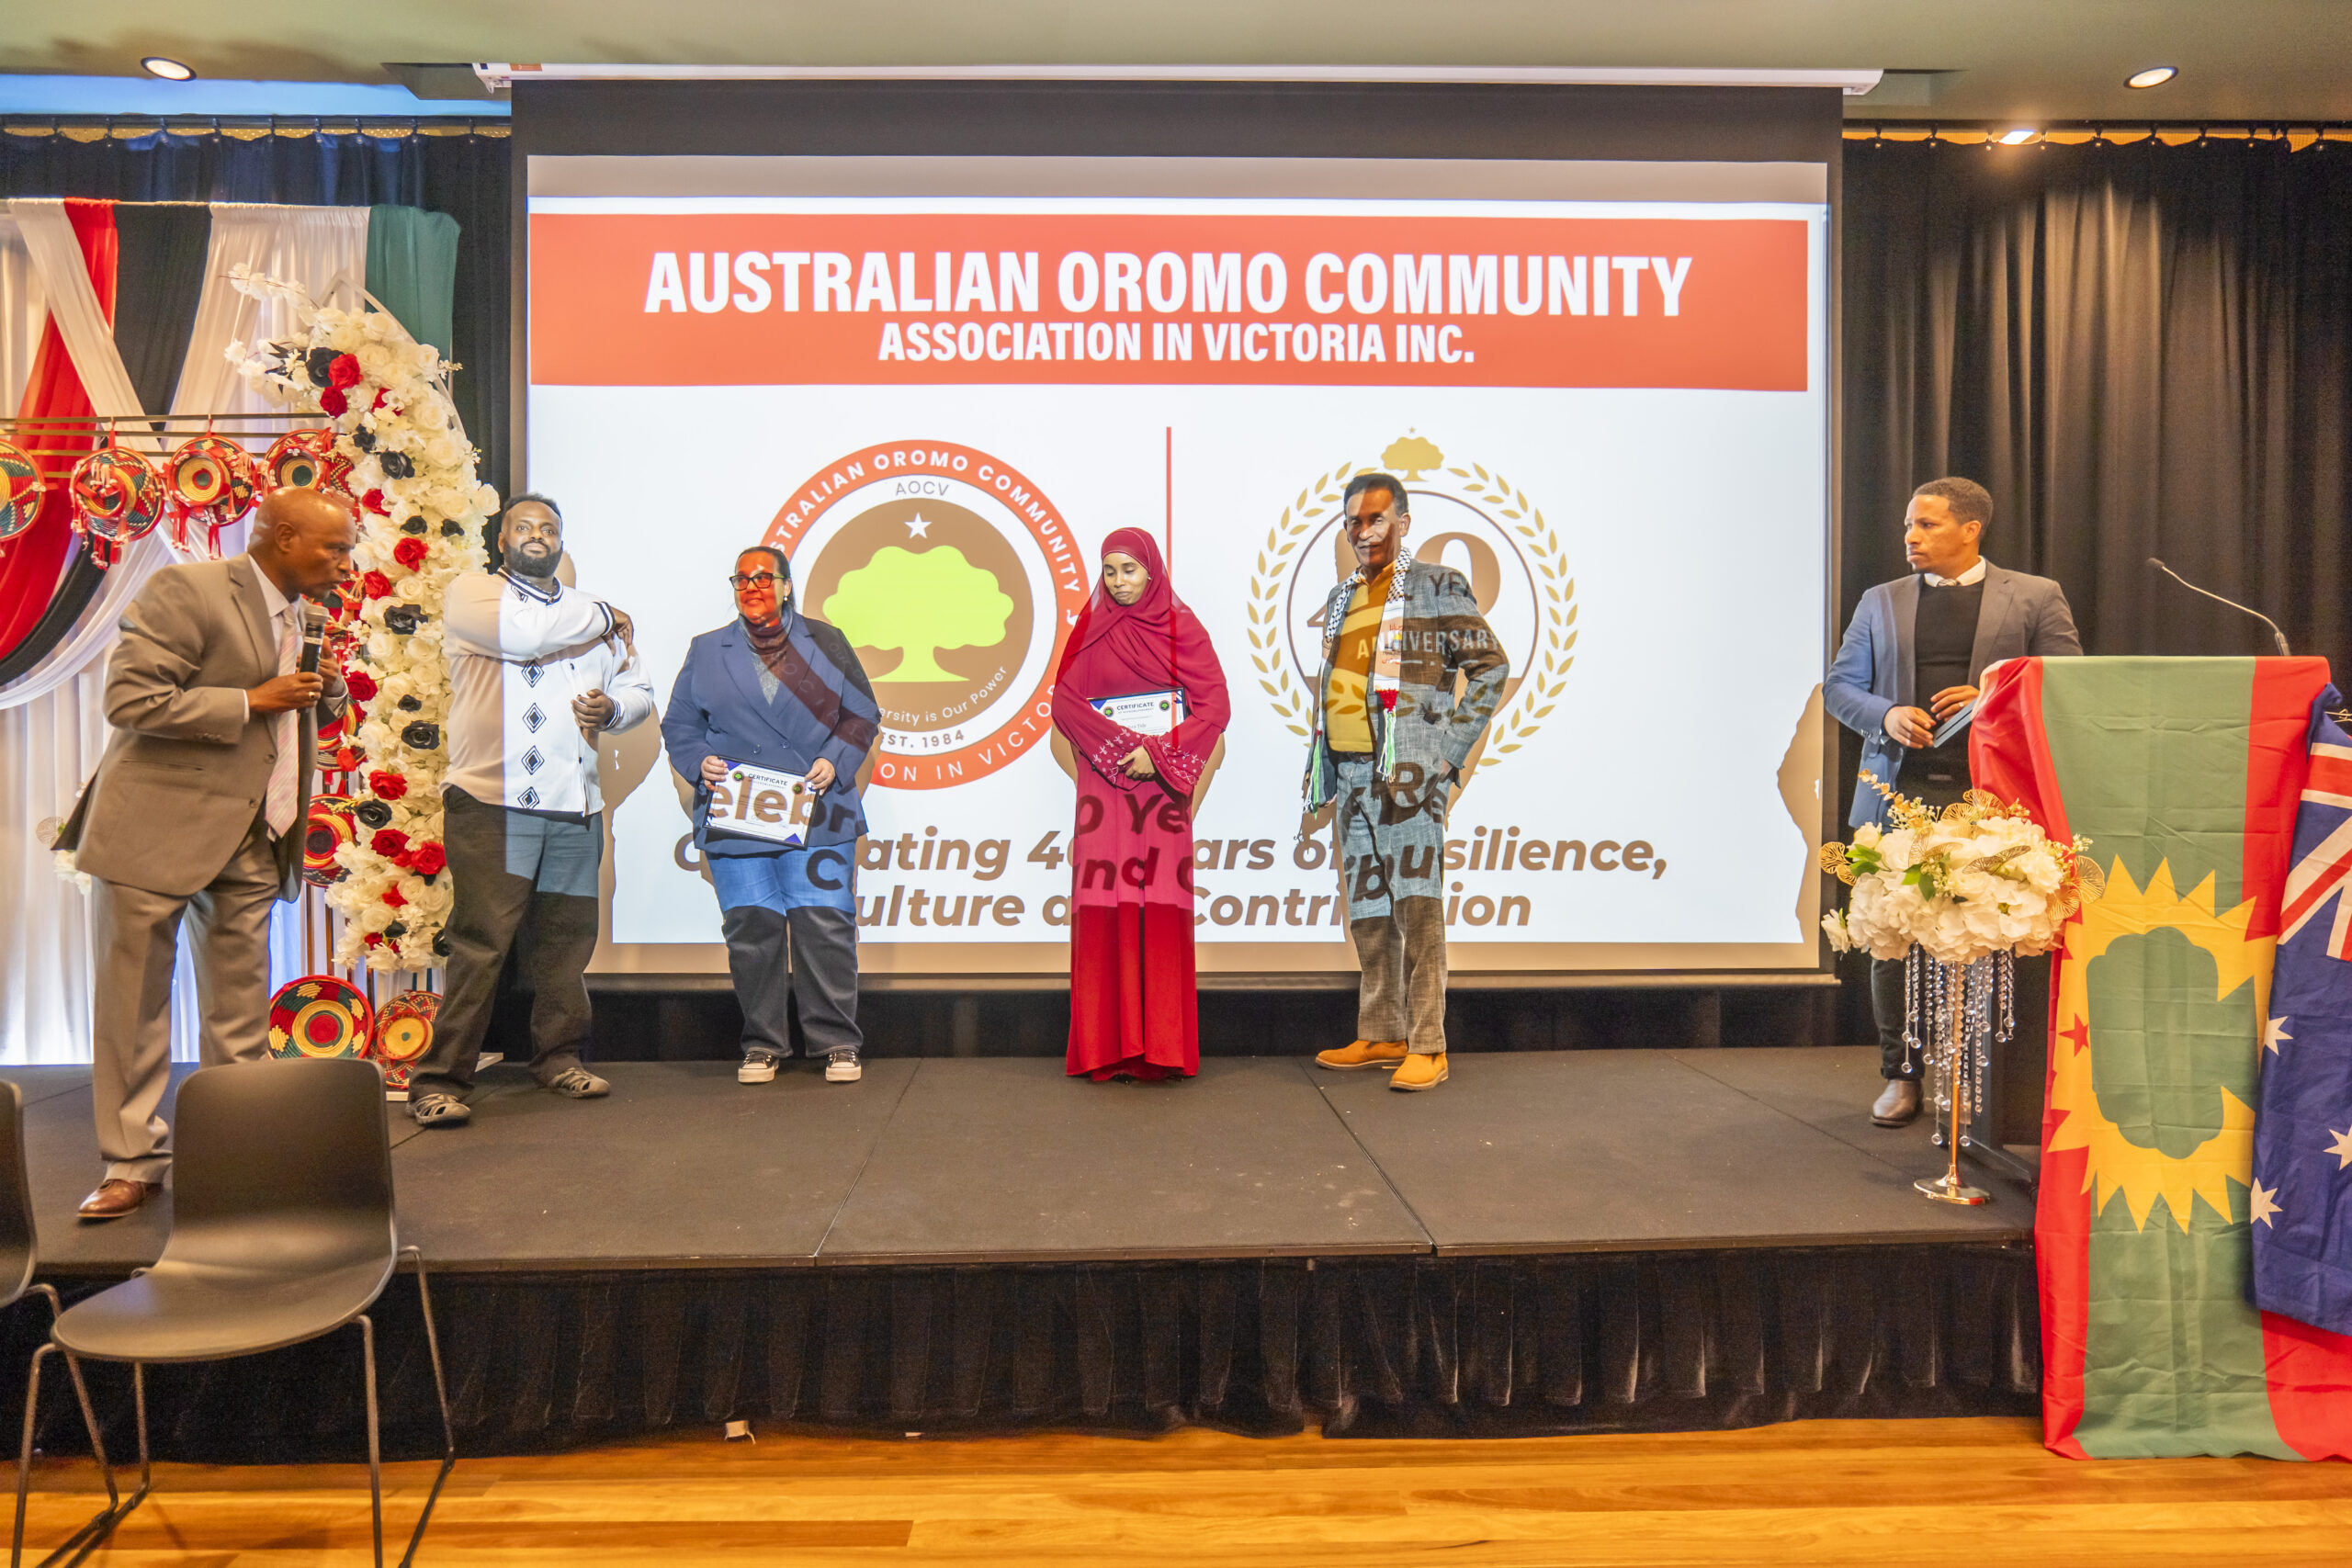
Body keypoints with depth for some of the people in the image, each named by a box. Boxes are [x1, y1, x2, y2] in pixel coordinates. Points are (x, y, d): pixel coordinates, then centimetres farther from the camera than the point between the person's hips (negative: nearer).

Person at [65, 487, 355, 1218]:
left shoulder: (291, 613, 13)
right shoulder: (186, 590, -12)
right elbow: (129, 700, -19)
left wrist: (315, 698, 3)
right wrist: (251, 701, -19)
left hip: (248, 837, 7)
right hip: (156, 831, -7)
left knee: (241, 1013, 9)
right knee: (134, 1003, 5)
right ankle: (133, 1162, 17)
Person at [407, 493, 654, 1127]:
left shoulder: (596, 614, 22)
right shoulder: (472, 592, 6)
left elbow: (639, 691, 23)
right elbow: (526, 636, -15)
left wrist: (613, 708, -1)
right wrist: (600, 618, 2)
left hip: (575, 807, 5)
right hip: (493, 802, -5)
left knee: (566, 941, 9)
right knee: (480, 944, -8)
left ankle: (558, 1057, 22)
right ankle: (439, 1079, -1)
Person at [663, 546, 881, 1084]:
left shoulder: (825, 642, 11)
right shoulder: (707, 651, 15)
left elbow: (862, 714, 10)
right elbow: (678, 724, 15)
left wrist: (834, 761, -5)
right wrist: (700, 761, -4)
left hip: (816, 813, -1)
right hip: (734, 815, 2)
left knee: (825, 926, -6)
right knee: (751, 928, 0)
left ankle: (837, 1043, 5)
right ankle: (762, 1045, 14)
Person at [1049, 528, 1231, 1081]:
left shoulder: (1181, 627, 7)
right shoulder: (1090, 630, 12)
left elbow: (1215, 703, -1)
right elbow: (1065, 700, 2)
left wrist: (1159, 753, -13)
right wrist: (1118, 746, -12)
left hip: (1161, 782, -1)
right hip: (1103, 781, 2)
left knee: (1161, 907, -6)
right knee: (1104, 906, -4)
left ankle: (1160, 1046, 0)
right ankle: (1106, 1047, 1)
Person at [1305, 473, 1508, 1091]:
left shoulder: (1438, 586, 1)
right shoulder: (1341, 598, 21)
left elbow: (1490, 665, -3)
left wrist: (1451, 747, -8)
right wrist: (1321, 759, 15)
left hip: (1408, 769, -7)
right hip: (1349, 772, 7)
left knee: (1415, 906, -8)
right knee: (1366, 910, 10)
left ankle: (1427, 1046, -3)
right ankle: (1381, 1036, 19)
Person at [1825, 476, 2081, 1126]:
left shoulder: (2036, 597, 8)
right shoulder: (1881, 602, 15)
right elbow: (1838, 686, 13)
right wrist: (1886, 714, -7)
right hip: (1900, 793, 2)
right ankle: (1901, 1075, 17)